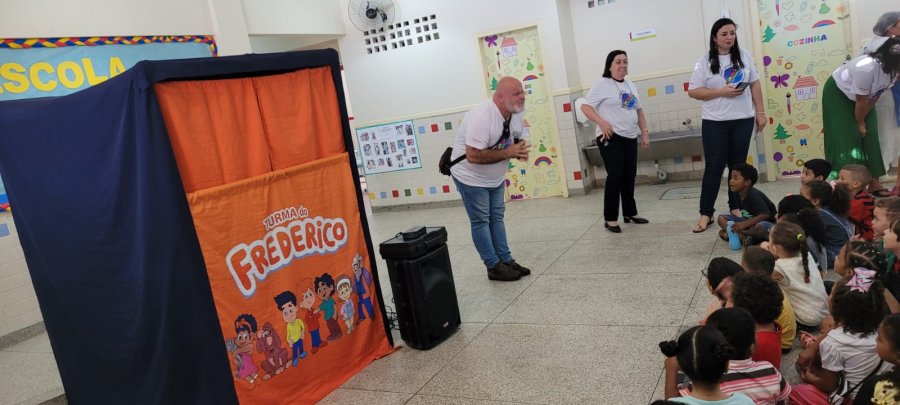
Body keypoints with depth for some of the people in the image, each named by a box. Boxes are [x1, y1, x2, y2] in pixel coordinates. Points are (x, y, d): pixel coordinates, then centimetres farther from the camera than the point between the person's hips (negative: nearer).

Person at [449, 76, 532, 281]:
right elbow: (474, 156, -35)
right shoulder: (481, 116, -31)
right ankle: (494, 267, 8)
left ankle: (506, 260, 21)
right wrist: (508, 153, -30)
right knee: (481, 222, 1)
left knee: (496, 218, 13)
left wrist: (519, 151, -15)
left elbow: (514, 142, 10)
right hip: (471, 177, -8)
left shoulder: (515, 113, -5)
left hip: (494, 177, 8)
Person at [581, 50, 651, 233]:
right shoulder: (602, 84, -6)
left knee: (629, 176, 11)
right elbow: (585, 107, -12)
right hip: (611, 138, -7)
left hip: (630, 138, 7)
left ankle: (630, 213, 24)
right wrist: (602, 123, -24)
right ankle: (610, 219, -4)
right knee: (615, 176, -11)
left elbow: (639, 111, 22)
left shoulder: (630, 85, 16)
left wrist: (645, 132, 13)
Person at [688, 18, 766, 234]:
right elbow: (693, 91, -7)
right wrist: (722, 92, -16)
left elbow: (755, 84, 10)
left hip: (743, 120, 3)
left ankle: (736, 207, 23)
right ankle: (706, 214, 4)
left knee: (738, 166, 10)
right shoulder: (706, 61, -4)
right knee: (714, 167, -2)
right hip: (715, 123, -3)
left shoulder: (743, 55, 6)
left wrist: (760, 112, 7)